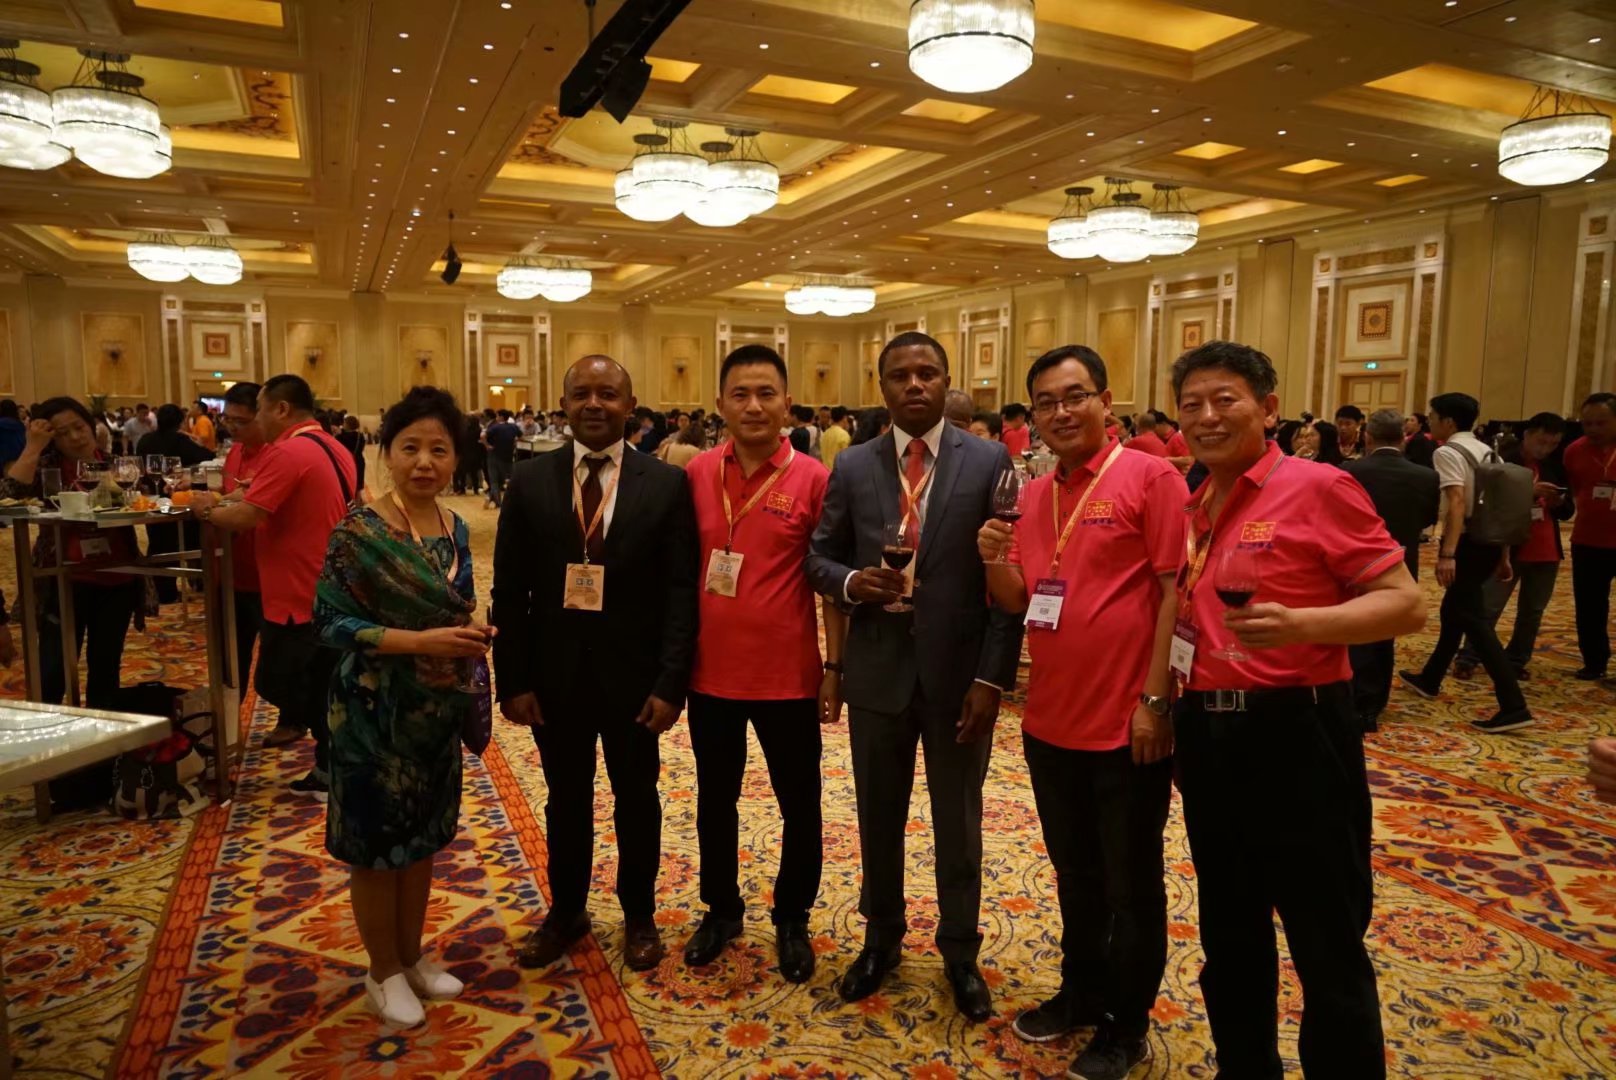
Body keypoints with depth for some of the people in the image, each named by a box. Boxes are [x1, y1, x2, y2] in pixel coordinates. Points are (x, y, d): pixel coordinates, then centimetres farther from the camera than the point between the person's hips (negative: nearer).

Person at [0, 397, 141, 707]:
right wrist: (33, 447, -16)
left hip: (117, 580, 3)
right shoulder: (46, 465, -1)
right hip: (67, 581, -2)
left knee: (106, 667, 12)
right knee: (53, 671, -6)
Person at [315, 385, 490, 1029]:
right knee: (378, 844, 9)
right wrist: (419, 642, -26)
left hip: (436, 710, 6)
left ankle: (412, 957, 36)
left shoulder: (455, 531, 2)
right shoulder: (358, 533, -16)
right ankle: (384, 972, 29)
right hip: (376, 712, -6)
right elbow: (331, 622, -17)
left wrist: (473, 636, -7)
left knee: (424, 838, 18)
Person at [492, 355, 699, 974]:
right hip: (554, 675, 2)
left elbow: (680, 591, -8)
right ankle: (565, 912, 39)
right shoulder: (530, 481, -1)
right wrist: (513, 680, -5)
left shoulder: (666, 483, -6)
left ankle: (639, 916, 36)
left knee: (636, 799, 15)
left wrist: (671, 682, -13)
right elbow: (510, 591, -1)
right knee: (566, 800, 18)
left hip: (633, 676, -1)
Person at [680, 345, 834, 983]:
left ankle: (792, 920, 34)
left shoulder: (813, 479, -9)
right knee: (715, 800, 18)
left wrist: (835, 666, -6)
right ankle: (721, 910, 39)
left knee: (800, 806, 12)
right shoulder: (696, 475, -1)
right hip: (711, 671, 3)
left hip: (788, 674, -2)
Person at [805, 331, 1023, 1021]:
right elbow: (819, 557, 6)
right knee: (878, 816, 17)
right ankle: (881, 938, 39)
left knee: (958, 822, 13)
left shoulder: (990, 463, -6)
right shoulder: (853, 467, 2)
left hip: (959, 673, -2)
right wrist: (851, 581, -16)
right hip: (877, 671, 2)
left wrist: (994, 676, -12)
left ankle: (960, 952, 34)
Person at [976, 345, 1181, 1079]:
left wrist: (1155, 699, -17)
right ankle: (1081, 993, 40)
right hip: (1050, 717, 6)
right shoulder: (1033, 495, 8)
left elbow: (1174, 592, -14)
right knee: (1074, 873, 21)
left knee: (1130, 885, 11)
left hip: (1128, 722, -6)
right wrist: (995, 559, -10)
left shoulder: (1150, 476, -11)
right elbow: (1017, 601, 11)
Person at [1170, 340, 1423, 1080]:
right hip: (1206, 734, 7)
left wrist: (1301, 623, -29)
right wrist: (1168, 707, 11)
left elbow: (1405, 603, -14)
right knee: (1229, 933, 21)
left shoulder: (1317, 487, -10)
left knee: (1327, 949, 7)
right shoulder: (1192, 507, 9)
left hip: (1292, 734, -7)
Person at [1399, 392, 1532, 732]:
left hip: (1467, 542, -10)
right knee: (1453, 609, 22)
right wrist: (1504, 554, 21)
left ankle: (1513, 706, -14)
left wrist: (1447, 554, -29)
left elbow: (1457, 502, -23)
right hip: (1489, 541, 10)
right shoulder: (1487, 452, 17)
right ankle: (1429, 679, 37)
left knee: (1473, 619, -9)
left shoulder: (1447, 452, -11)